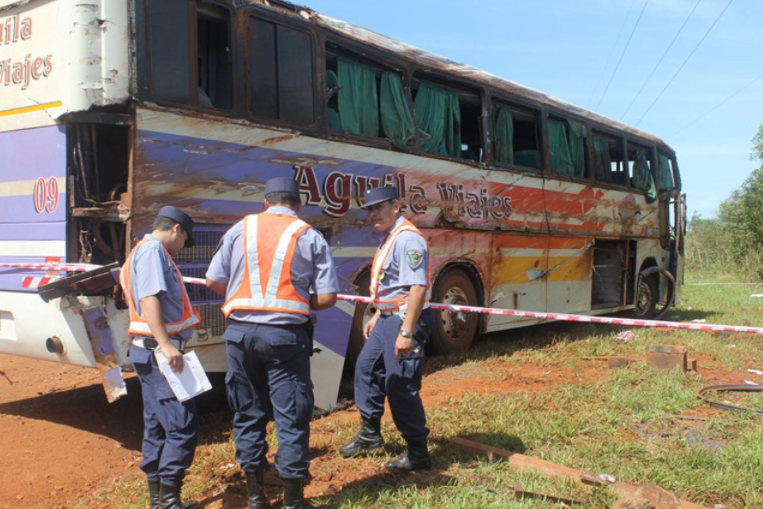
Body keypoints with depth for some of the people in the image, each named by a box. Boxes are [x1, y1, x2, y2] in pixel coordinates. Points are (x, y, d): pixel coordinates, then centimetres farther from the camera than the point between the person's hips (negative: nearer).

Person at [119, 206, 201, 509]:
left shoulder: (145, 251, 23)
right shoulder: (152, 249, -9)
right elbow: (149, 298, -21)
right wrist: (166, 344, -29)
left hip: (151, 351, 11)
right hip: (158, 351, -11)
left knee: (157, 425, 14)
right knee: (183, 425, -11)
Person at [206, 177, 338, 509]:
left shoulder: (240, 229, 7)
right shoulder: (310, 237, 1)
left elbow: (214, 281, 5)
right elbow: (327, 297, -5)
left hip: (240, 331, 3)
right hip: (285, 334, -3)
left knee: (247, 411, 15)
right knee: (291, 416, 5)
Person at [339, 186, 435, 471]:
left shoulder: (407, 239, -18)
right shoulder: (389, 238, 15)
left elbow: (417, 287, -27)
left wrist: (406, 332, -30)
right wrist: (377, 316, 27)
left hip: (405, 319, -11)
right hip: (388, 319, 11)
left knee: (400, 386, -7)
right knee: (366, 367, 20)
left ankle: (418, 453, 7)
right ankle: (369, 435, 35)